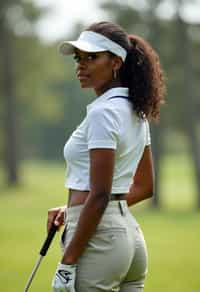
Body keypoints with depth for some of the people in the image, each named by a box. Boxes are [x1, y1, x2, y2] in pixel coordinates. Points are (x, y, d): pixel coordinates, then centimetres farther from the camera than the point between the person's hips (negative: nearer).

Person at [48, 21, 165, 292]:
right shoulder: (136, 112, 13)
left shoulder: (103, 112, -15)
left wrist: (67, 262, -17)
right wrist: (74, 209, 21)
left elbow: (99, 195, -19)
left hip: (98, 238, -9)